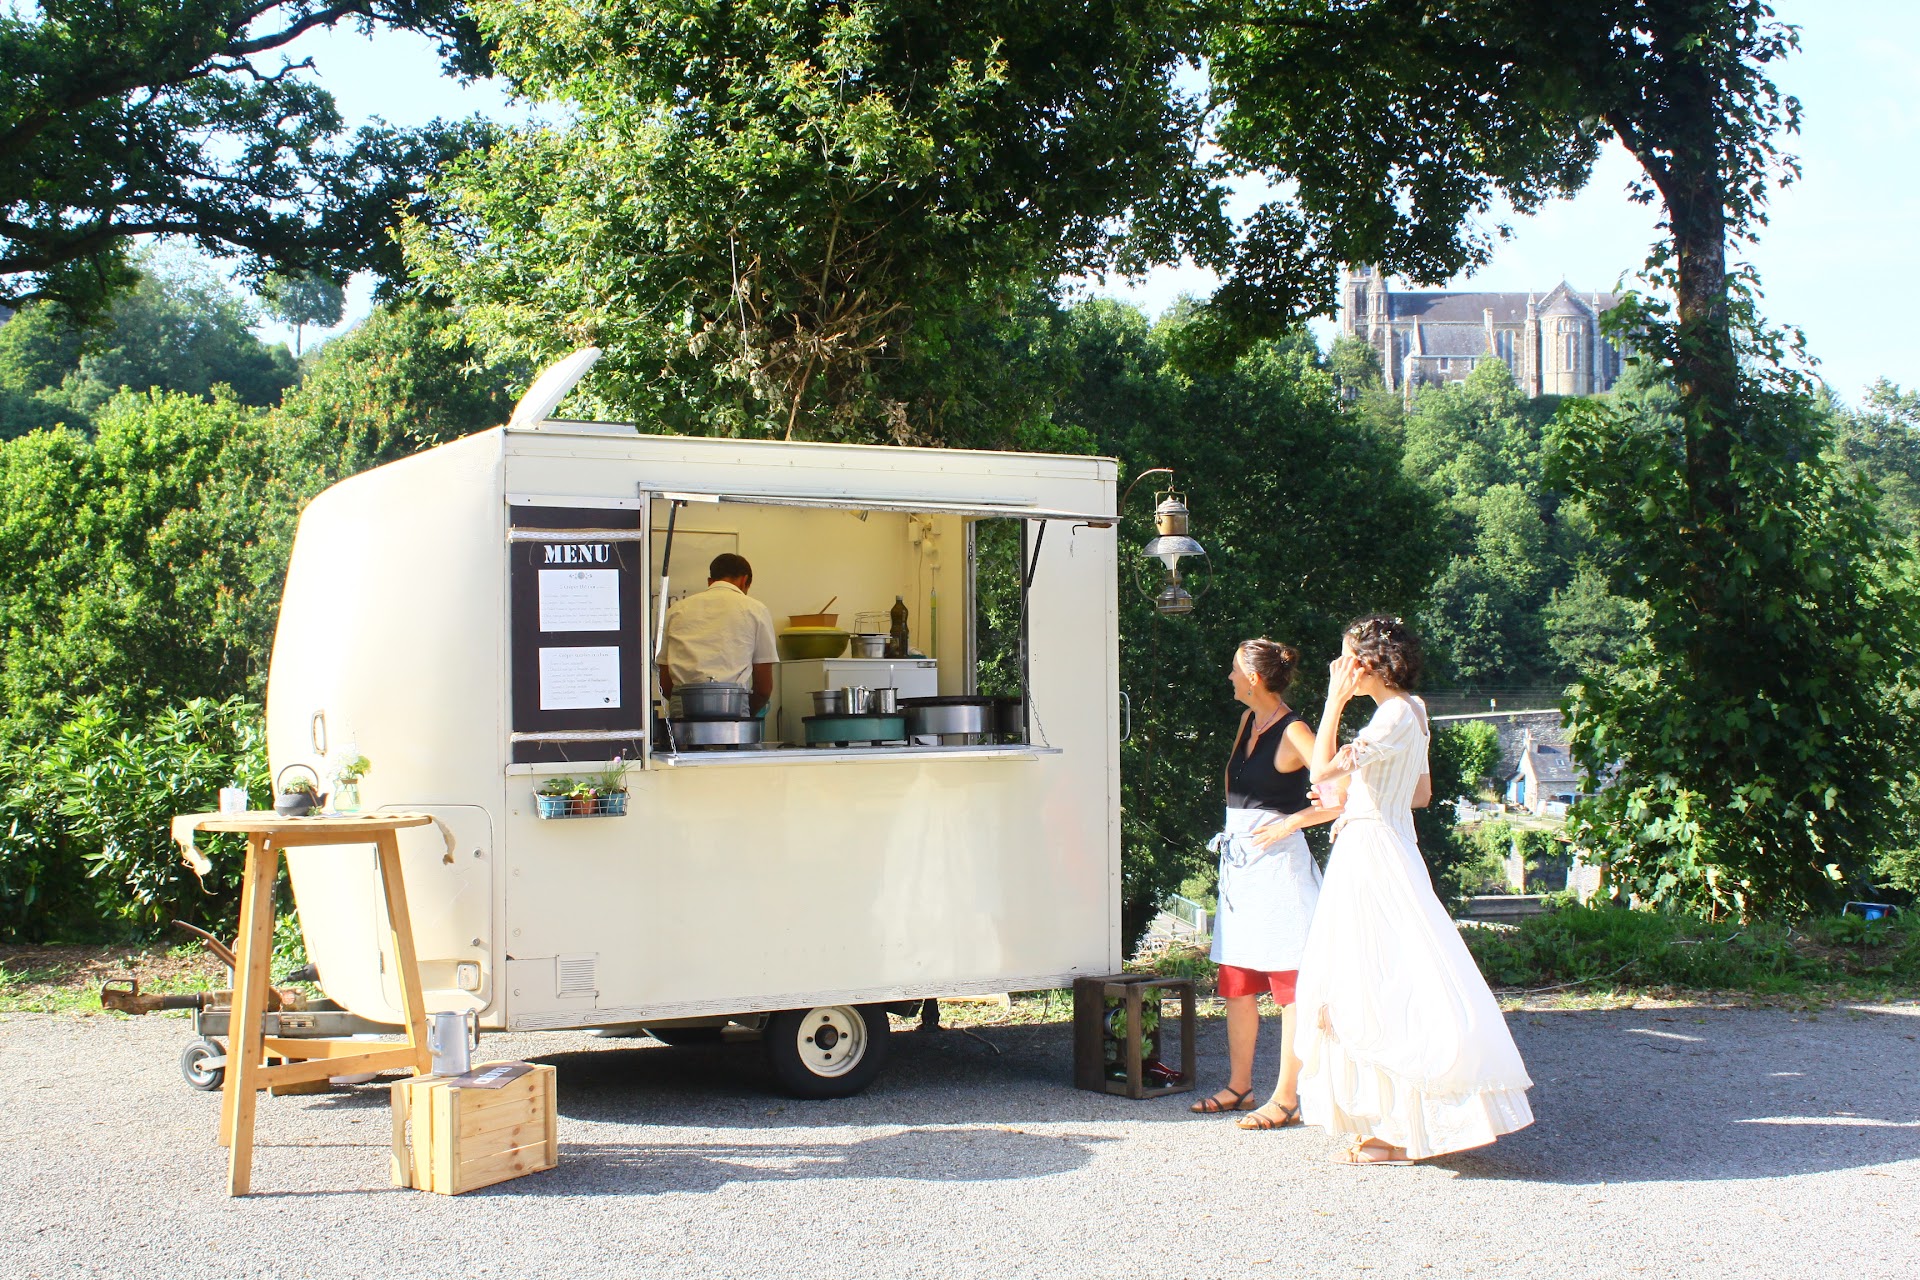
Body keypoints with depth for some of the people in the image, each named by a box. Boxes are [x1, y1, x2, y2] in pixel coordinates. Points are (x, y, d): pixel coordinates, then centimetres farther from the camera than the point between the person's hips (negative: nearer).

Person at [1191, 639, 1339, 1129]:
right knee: (1235, 981, 12)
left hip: (1277, 861, -9)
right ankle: (1239, 1085, 22)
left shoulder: (1293, 732, -13)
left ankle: (1286, 1099, -1)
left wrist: (1290, 823, -17)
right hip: (1238, 860, 9)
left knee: (1289, 982, -4)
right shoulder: (1248, 720, 12)